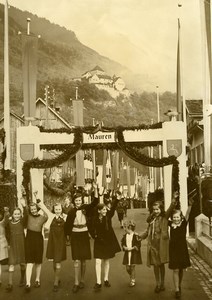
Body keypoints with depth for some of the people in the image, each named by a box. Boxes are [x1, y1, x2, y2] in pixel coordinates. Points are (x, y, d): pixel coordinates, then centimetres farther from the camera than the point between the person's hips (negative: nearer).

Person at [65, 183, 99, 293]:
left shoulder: (86, 208, -1)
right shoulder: (72, 211, -1)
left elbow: (95, 202, -13)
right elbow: (67, 224, 4)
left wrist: (95, 189, -24)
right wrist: (68, 235, 0)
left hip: (84, 235, 1)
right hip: (75, 236, -1)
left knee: (83, 259, 9)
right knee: (77, 260, -4)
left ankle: (82, 280, 23)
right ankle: (76, 283, 0)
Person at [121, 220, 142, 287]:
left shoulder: (135, 235, -14)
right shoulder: (125, 235, 3)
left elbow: (138, 244, -12)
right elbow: (122, 243, 13)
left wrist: (132, 248, -20)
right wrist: (124, 247, -7)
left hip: (134, 253, -5)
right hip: (127, 253, 5)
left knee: (132, 267, 1)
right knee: (127, 268, 6)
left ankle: (133, 281, 15)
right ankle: (131, 277, 32)